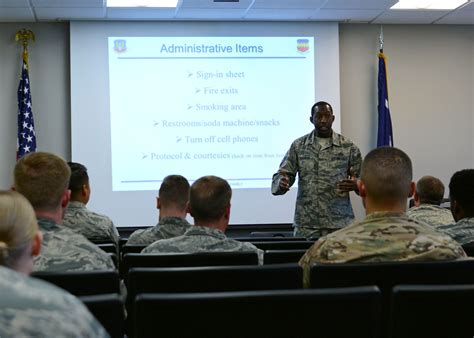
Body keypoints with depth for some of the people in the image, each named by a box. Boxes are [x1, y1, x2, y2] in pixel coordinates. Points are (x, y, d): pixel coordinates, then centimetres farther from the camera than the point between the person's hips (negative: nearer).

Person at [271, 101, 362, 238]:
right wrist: (282, 182, -19)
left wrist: (354, 185, -16)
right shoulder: (298, 146, 6)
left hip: (339, 222, -1)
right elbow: (281, 176, 4)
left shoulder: (348, 147, 3)